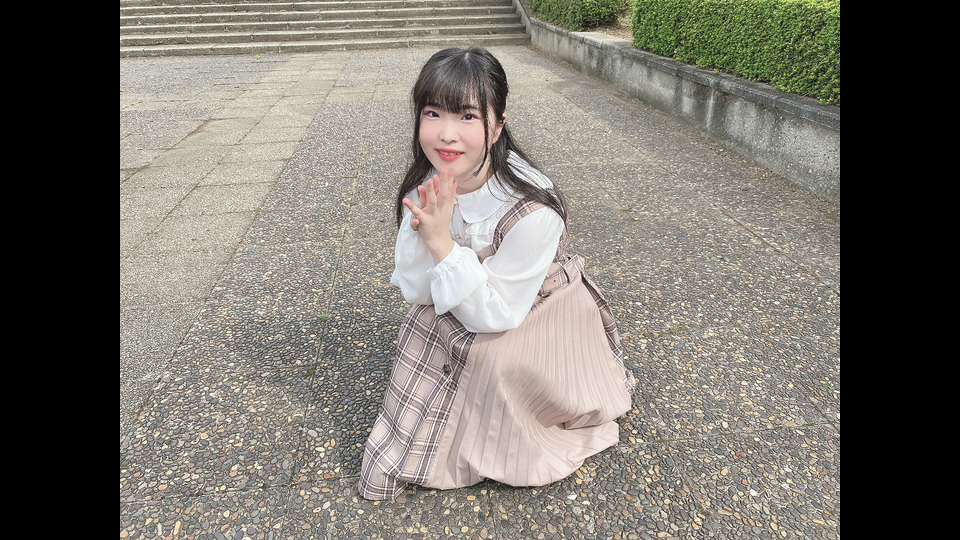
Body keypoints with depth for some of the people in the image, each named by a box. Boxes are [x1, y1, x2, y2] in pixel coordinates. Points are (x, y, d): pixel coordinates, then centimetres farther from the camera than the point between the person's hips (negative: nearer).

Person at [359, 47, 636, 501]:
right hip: (461, 312, 6)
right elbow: (416, 292, -13)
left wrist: (442, 242, -37)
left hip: (536, 318, -5)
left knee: (491, 357, -25)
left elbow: (495, 315, -26)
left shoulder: (533, 212, -35)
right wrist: (420, 232, -32)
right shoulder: (424, 187, -17)